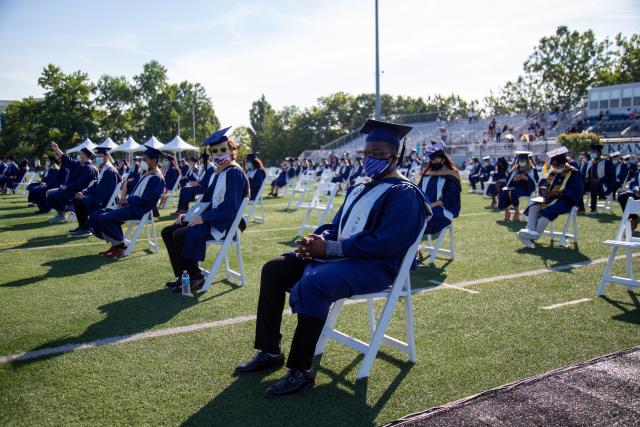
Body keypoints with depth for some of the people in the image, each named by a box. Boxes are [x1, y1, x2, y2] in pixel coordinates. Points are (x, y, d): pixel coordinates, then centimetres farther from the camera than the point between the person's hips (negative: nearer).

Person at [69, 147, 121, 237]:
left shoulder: (110, 171, -16)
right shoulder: (103, 170, 15)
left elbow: (103, 190, -22)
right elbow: (96, 185, 18)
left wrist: (87, 193, -18)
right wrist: (84, 192, 4)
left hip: (103, 201, -10)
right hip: (99, 197, 10)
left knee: (79, 201, -21)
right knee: (76, 199, 10)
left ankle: (85, 229, -12)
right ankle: (82, 226, 12)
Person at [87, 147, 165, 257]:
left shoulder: (156, 178, -13)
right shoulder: (146, 174, 16)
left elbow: (147, 199, -21)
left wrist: (127, 200, -13)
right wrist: (126, 200, 2)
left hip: (139, 210, -10)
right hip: (132, 206, 10)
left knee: (106, 218, -24)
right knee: (97, 215, 3)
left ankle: (121, 247, -8)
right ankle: (115, 245, 7)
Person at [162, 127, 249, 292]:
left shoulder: (235, 173, -14)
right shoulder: (220, 173, 14)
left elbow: (229, 208, -22)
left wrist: (202, 218, -20)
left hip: (224, 223, -10)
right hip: (212, 218, 10)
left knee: (180, 235, -24)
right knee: (167, 232, 4)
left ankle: (196, 278, -9)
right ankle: (183, 276, 4)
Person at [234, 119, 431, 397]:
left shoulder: (403, 194, -9)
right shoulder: (358, 190, 19)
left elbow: (386, 243, -21)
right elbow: (335, 226, 19)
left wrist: (330, 248, -21)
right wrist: (319, 239, -7)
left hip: (375, 265, -9)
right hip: (339, 255, 9)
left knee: (311, 285, -34)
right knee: (273, 270, 2)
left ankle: (301, 371, -20)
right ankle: (269, 351, 9)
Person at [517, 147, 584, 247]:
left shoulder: (573, 173, -5)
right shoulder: (553, 172, 16)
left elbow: (577, 191, -14)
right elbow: (546, 186, 23)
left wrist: (558, 193, -22)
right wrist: (544, 191, -3)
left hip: (566, 200, -7)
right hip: (551, 198, 7)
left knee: (548, 210, -35)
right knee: (534, 206, -21)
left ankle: (536, 235, -39)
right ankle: (530, 231, -39)